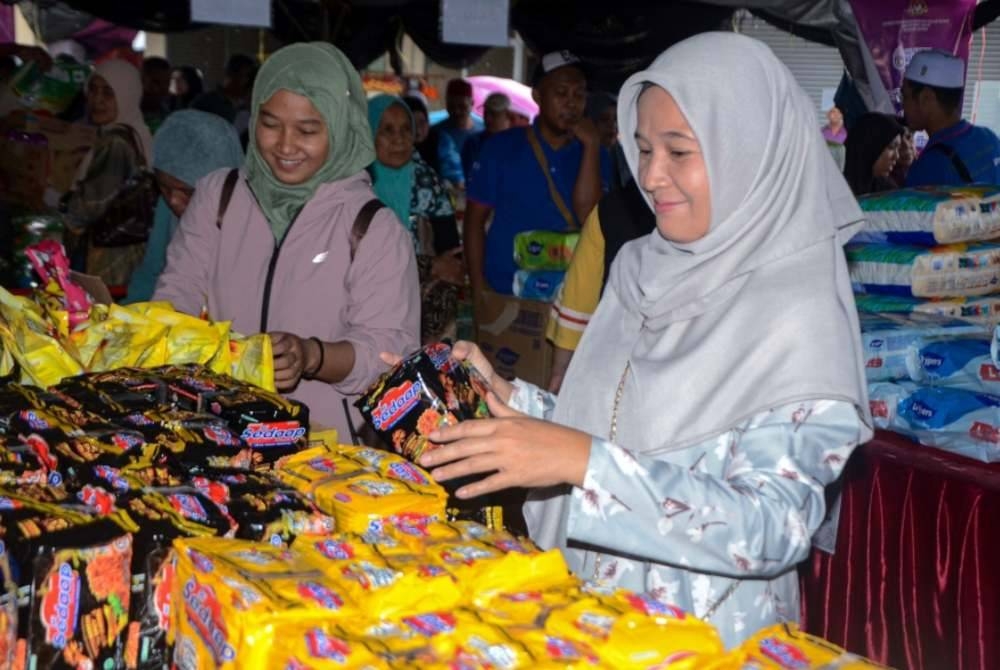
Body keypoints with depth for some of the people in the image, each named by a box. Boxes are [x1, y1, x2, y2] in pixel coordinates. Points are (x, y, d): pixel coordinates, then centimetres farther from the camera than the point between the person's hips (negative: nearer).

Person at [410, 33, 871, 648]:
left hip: (704, 640, -5)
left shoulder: (801, 315, -15)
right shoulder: (646, 270, 3)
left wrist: (585, 460, -28)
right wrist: (506, 399, -3)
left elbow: (773, 529, -20)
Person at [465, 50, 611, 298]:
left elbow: (588, 215, -10)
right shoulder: (501, 148, -1)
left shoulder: (593, 154, 4)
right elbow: (475, 219, 1)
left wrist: (591, 146, -12)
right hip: (505, 293, -1)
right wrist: (478, 290, -6)